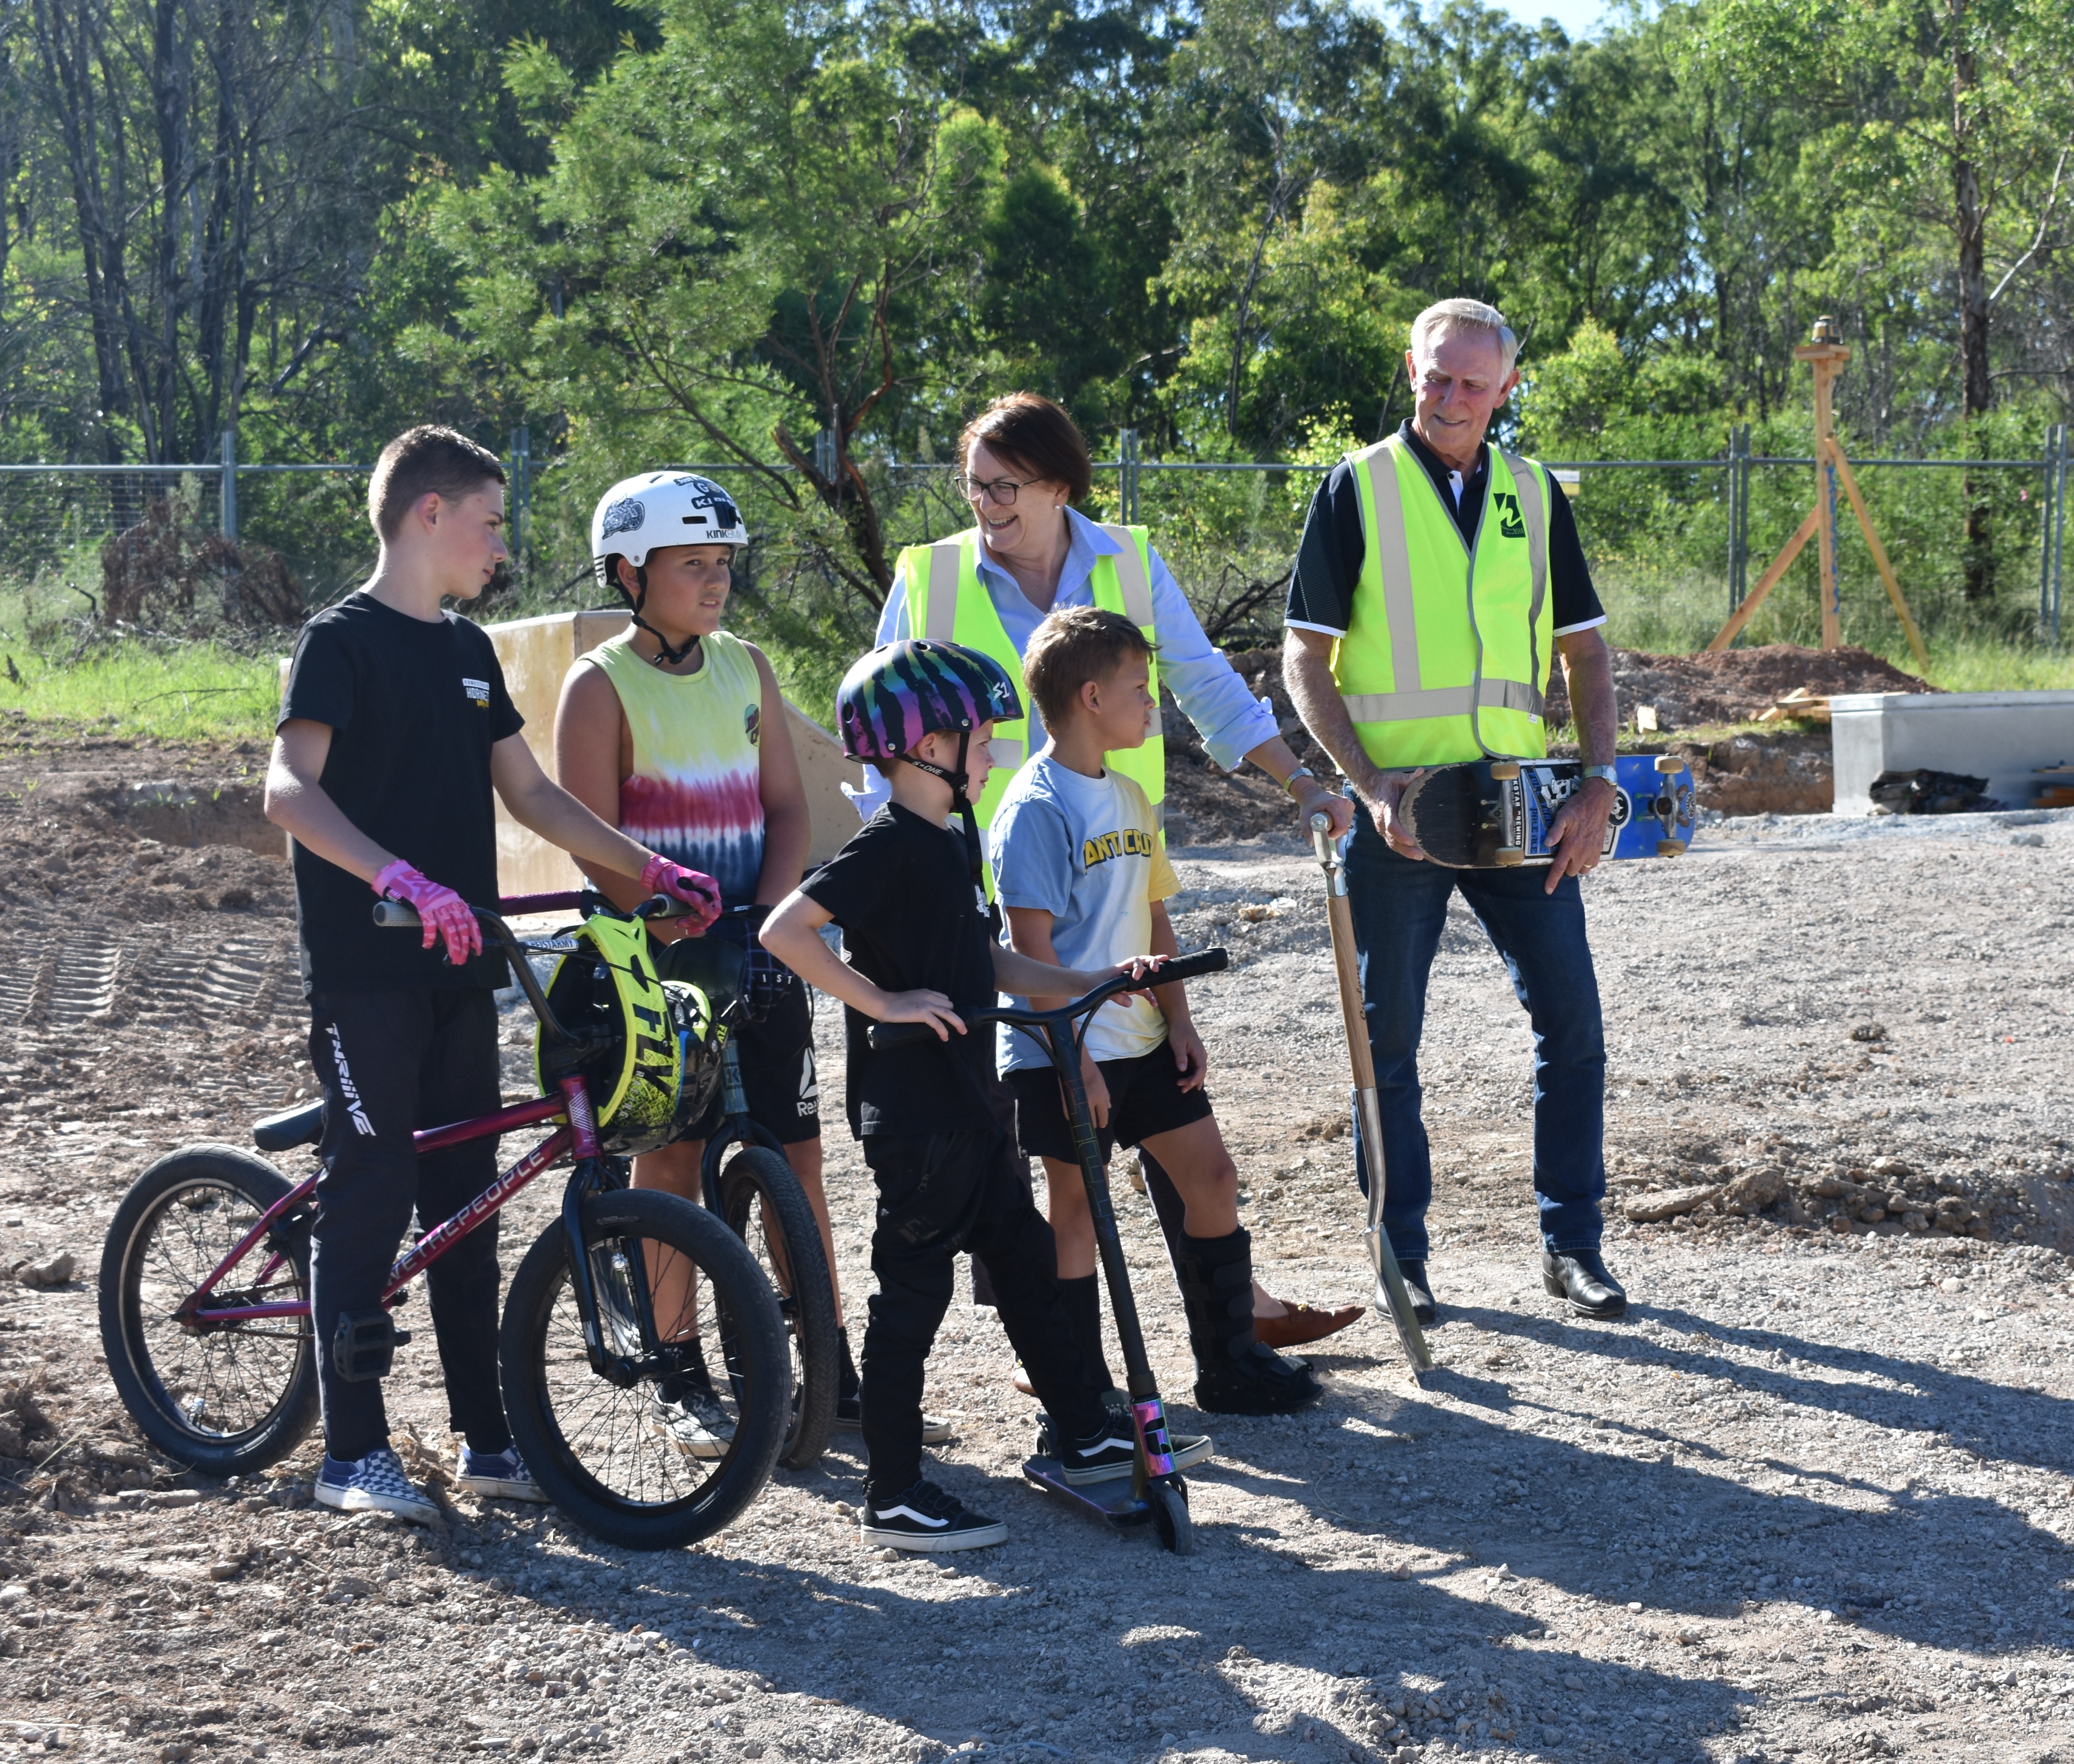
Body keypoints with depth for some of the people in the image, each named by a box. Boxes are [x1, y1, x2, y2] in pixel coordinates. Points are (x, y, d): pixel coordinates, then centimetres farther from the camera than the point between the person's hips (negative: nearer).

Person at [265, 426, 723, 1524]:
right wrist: (397, 876, -37)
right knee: (370, 1193, -6)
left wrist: (650, 868, 13)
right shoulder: (343, 641, -9)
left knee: (465, 1199, 9)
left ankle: (486, 1436, 15)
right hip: (364, 969, -7)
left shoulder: (467, 652, 16)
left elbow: (530, 794, 21)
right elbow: (291, 789, -22)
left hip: (456, 968, 7)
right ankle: (352, 1453, 1)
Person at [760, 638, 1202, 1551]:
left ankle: (1087, 1436, 29)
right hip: (911, 1108, -10)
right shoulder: (888, 848, -17)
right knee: (914, 1289, -4)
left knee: (1026, 1256, 17)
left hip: (967, 1104, 10)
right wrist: (883, 1003, -23)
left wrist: (1090, 982, 10)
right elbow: (785, 931, -25)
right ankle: (893, 1496, 2)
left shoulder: (951, 842, 13)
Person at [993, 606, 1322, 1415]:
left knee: (1212, 1175, 8)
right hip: (1064, 1052, -8)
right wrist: (1074, 1059, -20)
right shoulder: (1037, 808, -15)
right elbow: (1031, 945, -19)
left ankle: (1230, 1363, 18)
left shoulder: (1128, 797, 11)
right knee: (1077, 1204, -1)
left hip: (1138, 1042, 8)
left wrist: (1178, 1020, 8)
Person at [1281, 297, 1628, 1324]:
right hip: (1399, 806, -3)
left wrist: (1598, 781, -2)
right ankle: (1402, 1256, 13)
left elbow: (1584, 651, 12)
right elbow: (1305, 661, -1)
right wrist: (1368, 783, -13)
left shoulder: (1534, 496, 10)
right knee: (1387, 1038, 2)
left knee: (1572, 1022, -1)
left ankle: (1572, 1244, 9)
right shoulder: (1359, 489, 0)